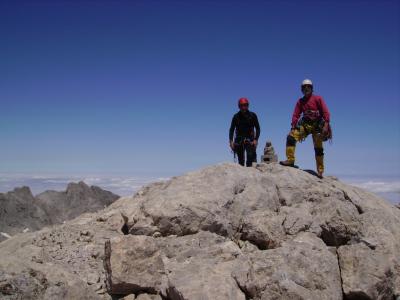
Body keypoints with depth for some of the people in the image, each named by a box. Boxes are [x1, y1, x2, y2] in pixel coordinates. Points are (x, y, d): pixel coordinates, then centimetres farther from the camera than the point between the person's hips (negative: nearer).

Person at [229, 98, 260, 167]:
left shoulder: (252, 115, 2)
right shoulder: (236, 116, 4)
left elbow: (257, 128, 4)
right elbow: (232, 129, 7)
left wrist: (256, 139, -8)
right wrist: (231, 141, -5)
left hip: (250, 140, -1)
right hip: (239, 140, 1)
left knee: (251, 157, -14)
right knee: (241, 159, 2)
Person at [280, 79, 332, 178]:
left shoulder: (318, 99, 1)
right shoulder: (300, 101, 12)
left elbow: (325, 112, -6)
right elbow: (296, 115, 7)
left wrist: (326, 125, -18)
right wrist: (293, 127, -6)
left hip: (317, 125, -3)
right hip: (305, 124, 3)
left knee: (318, 148, 1)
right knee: (291, 137, -19)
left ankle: (320, 171, 9)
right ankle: (290, 160, -16)